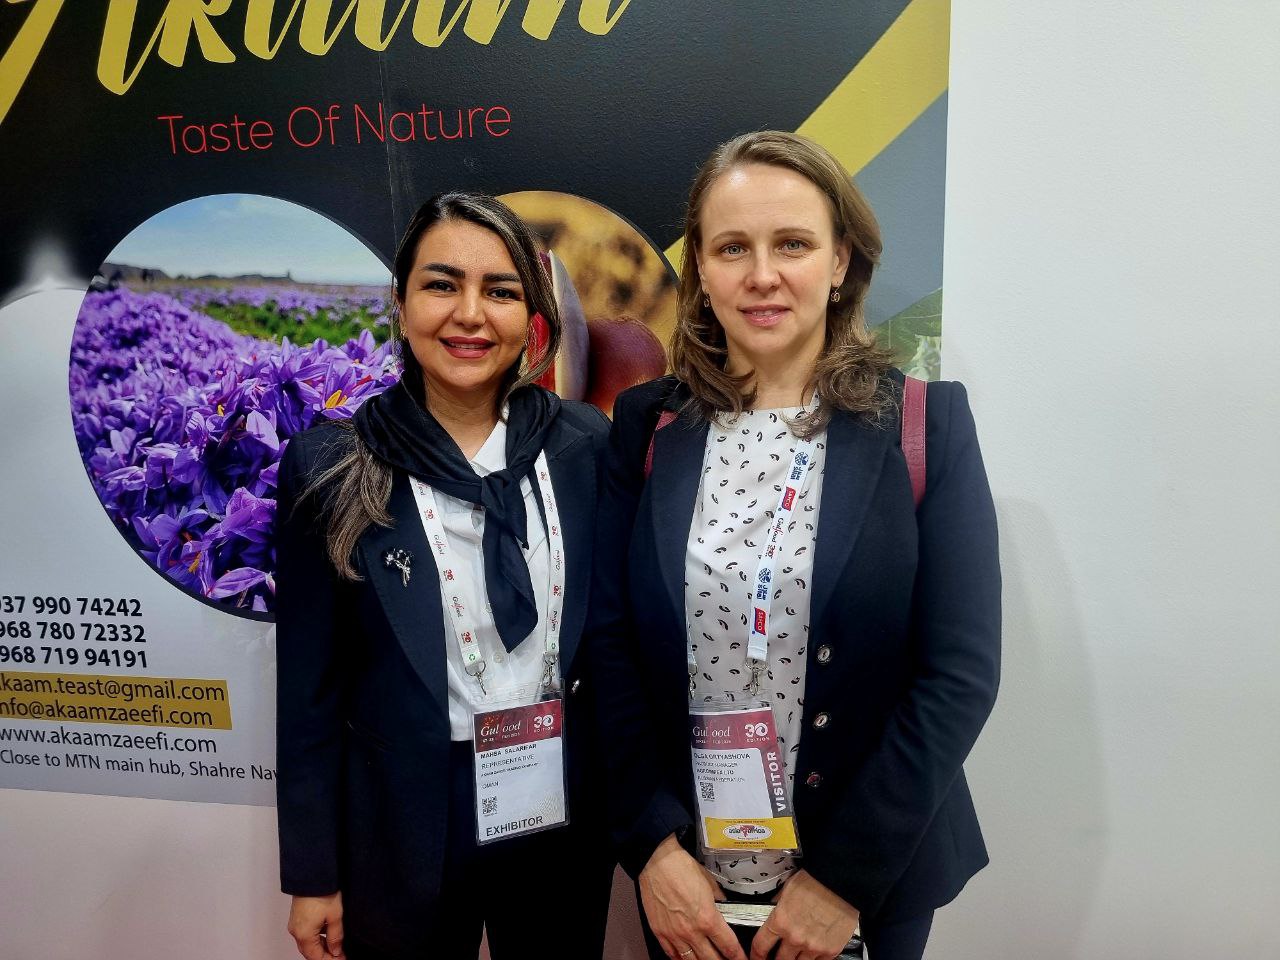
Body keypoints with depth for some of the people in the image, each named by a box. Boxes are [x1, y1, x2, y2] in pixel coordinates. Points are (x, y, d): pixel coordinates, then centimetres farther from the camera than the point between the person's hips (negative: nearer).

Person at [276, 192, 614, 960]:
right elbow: (309, 685, -5)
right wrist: (312, 874, -1)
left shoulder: (586, 444, -6)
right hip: (404, 828, -1)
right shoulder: (332, 465, -10)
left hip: (564, 814, 2)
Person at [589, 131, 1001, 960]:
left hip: (867, 879, -1)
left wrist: (846, 876, -13)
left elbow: (961, 672, -11)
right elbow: (612, 646, -4)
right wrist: (653, 845, -10)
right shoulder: (648, 426, -4)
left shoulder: (925, 425, -9)